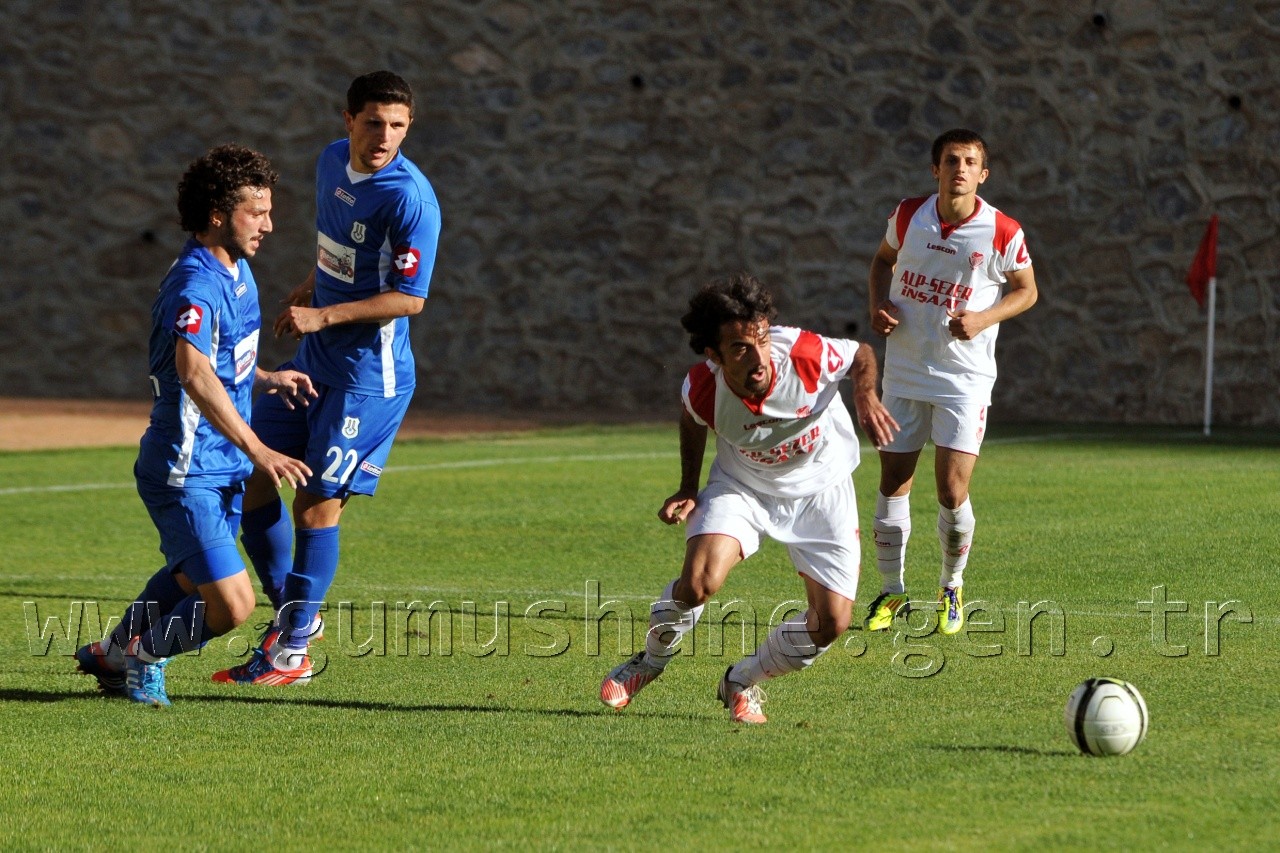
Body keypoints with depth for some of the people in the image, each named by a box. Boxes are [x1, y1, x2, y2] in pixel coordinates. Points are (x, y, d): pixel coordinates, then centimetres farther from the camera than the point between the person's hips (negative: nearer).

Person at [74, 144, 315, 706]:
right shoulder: (195, 286, -23)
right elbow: (193, 372, -39)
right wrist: (256, 450, -44)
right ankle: (137, 656, 11)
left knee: (191, 580, 26)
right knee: (231, 603, -13)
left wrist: (266, 380, 10)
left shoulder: (238, 271, 10)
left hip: (224, 466, 10)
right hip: (187, 473, -10)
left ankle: (115, 653, 44)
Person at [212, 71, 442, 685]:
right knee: (253, 483, 10)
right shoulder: (332, 161, 6)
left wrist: (324, 315, -22)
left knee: (317, 504, -5)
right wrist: (308, 288, 10)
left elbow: (410, 298, -20)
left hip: (369, 375, -8)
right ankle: (291, 611, 28)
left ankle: (292, 652, 6)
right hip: (313, 361, 8)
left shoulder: (410, 197, -19)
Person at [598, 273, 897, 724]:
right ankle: (650, 662, 6)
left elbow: (862, 354, -8)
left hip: (820, 488, 1)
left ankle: (743, 682, 19)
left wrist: (867, 398, -27)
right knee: (699, 580, -26)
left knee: (831, 622, -9)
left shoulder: (805, 354, -32)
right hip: (742, 484, -1)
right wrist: (688, 490, -3)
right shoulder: (702, 388, -27)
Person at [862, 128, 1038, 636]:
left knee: (952, 489, -9)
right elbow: (883, 259, 17)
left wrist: (983, 319, -14)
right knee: (892, 484, 4)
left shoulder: (1002, 233, -10)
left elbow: (1026, 291, 4)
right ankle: (892, 592, 21)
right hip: (904, 372, 3)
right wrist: (879, 304, -1)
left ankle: (953, 589, 15)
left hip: (965, 378, -3)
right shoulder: (908, 217, -2)